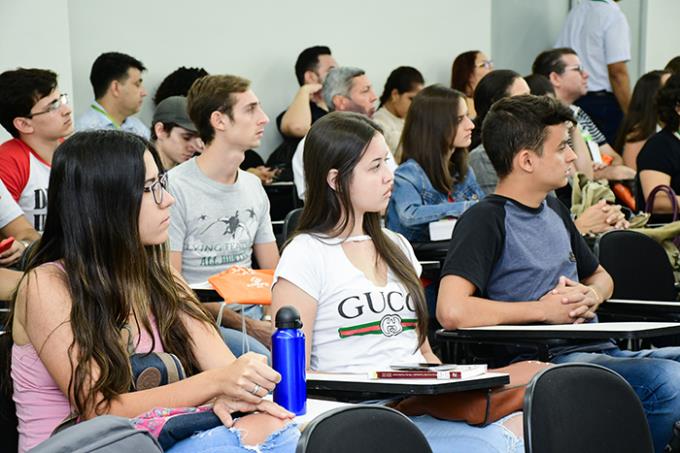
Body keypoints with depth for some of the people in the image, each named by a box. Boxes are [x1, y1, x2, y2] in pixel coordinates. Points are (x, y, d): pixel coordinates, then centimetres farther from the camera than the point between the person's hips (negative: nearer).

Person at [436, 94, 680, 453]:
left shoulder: (554, 210, 19)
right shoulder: (486, 220, -7)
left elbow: (601, 277, 33)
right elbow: (452, 311, -22)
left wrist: (590, 296, 6)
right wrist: (544, 309, -11)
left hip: (599, 350, 9)